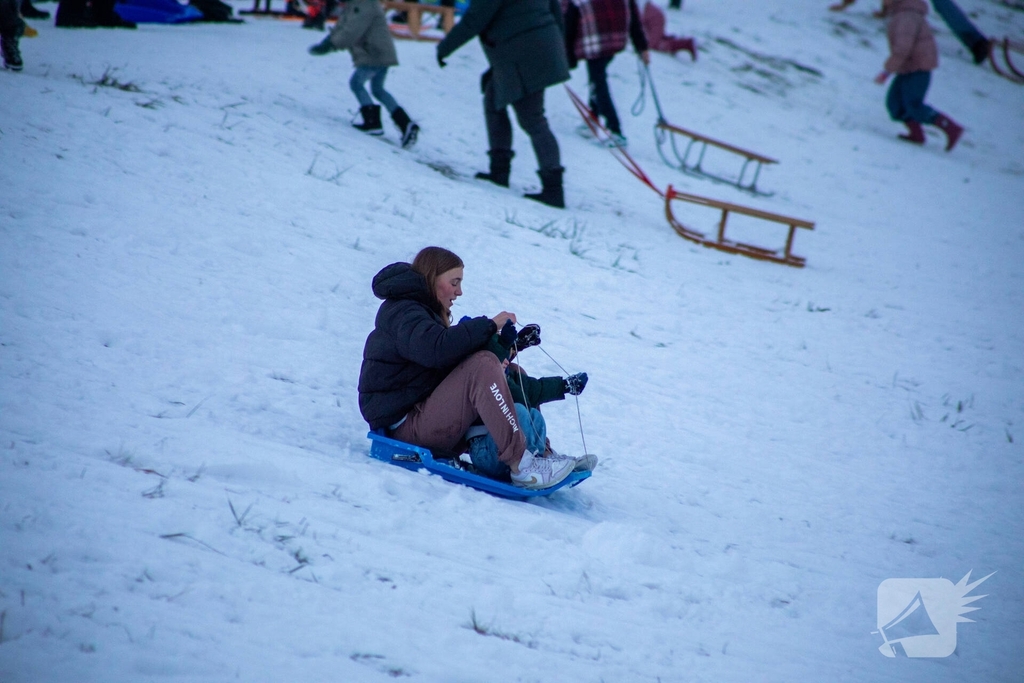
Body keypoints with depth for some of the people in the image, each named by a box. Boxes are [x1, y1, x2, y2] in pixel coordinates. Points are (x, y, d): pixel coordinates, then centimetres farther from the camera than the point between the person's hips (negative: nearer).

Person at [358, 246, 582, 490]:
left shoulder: (424, 311, 23)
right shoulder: (402, 313, -10)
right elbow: (436, 349, -31)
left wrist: (506, 342, -1)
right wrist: (488, 325, -23)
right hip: (404, 425, -10)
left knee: (512, 376, 8)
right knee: (483, 366, -27)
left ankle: (539, 453, -3)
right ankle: (521, 465, -32)